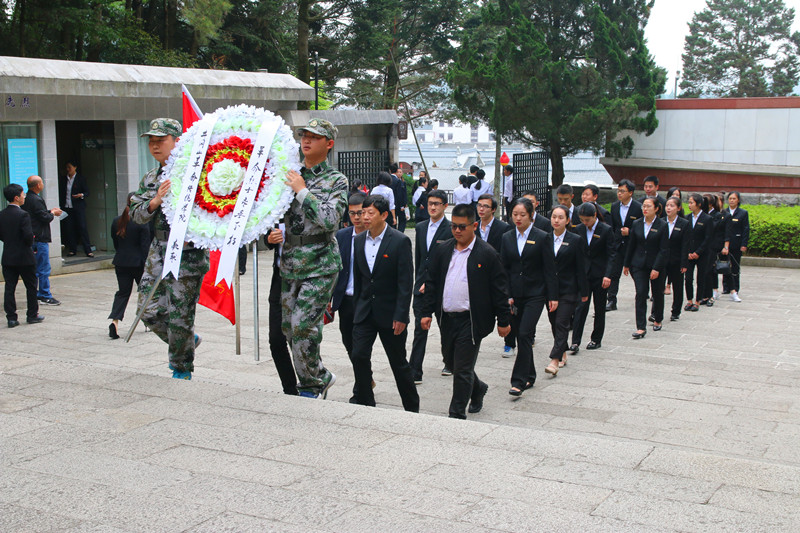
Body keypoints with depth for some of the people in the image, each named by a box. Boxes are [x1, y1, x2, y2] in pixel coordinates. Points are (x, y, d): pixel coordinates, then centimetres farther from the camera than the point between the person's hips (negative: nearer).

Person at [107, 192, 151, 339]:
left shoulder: (116, 222, 3)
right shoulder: (142, 223, -13)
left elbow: (115, 242, 13)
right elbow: (145, 245, -14)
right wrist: (147, 264, -11)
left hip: (120, 262, 4)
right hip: (138, 262, -4)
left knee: (122, 292, 7)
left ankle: (114, 321, -13)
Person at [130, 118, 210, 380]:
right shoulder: (151, 178, 15)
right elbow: (136, 214, 7)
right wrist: (155, 201, -11)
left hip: (188, 255, -7)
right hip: (158, 253, 7)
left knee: (180, 317, -1)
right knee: (150, 311, 8)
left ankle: (181, 371, 17)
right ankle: (188, 341, 34)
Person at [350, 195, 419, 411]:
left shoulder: (400, 241, -12)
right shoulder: (359, 241, 5)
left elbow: (406, 282, -13)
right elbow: (357, 278, 12)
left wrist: (401, 316, -17)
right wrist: (357, 307, 10)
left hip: (390, 313, -4)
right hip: (365, 311, 5)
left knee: (399, 363, 6)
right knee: (359, 356, -5)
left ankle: (412, 408, 22)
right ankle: (366, 405, 8)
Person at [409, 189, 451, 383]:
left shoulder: (451, 230, -10)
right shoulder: (420, 228, 10)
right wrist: (418, 282, 15)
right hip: (422, 287, 4)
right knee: (419, 330, -1)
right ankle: (415, 373, -2)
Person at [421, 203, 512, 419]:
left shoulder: (487, 254, -6)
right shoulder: (442, 251, 7)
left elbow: (499, 290, -4)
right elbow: (432, 283, 12)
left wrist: (503, 321, -5)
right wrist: (427, 312, 7)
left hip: (471, 320, -6)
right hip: (447, 318, 6)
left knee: (463, 369, -3)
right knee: (450, 361, 17)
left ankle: (457, 415, 8)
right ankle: (478, 388, 43)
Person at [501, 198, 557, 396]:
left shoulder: (541, 237, -3)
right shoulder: (507, 238, 7)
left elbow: (549, 269, -3)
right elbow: (504, 269, 7)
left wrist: (553, 296, -6)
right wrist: (506, 296, -1)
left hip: (535, 294, -4)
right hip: (515, 295, 4)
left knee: (525, 335, -13)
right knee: (521, 336, 9)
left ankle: (519, 381, -12)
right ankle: (529, 376, 23)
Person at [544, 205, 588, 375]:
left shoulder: (575, 240, -3)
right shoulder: (546, 239, 5)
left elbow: (581, 268, -2)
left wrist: (584, 291, -2)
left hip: (568, 289, -4)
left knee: (562, 323, -10)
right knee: (554, 322, 11)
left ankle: (555, 360, -14)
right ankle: (562, 354, 28)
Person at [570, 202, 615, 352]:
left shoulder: (606, 230, -7)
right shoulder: (579, 229, 3)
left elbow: (611, 255, -8)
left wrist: (607, 275, -18)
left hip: (600, 275, -2)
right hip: (583, 274, 2)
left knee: (599, 309, 8)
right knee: (581, 307, -6)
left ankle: (596, 339, 21)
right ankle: (575, 342, -7)